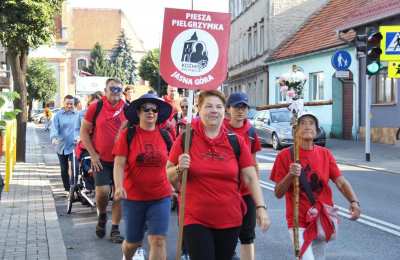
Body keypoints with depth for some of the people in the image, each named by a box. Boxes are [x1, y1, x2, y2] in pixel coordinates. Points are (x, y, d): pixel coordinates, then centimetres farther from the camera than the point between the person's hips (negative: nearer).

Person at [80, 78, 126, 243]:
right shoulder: (95, 107, -5)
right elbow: (84, 132, 0)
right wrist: (93, 154, -6)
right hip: (101, 159, -2)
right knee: (102, 191, -12)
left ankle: (115, 228, 16)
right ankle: (102, 216, 19)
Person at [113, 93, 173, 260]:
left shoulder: (164, 135, 1)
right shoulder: (127, 135, -5)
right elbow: (119, 164, -10)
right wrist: (119, 186, -25)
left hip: (161, 197, 1)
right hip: (133, 196, -1)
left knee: (158, 240, -8)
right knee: (133, 241, 13)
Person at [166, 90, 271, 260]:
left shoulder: (236, 142, 1)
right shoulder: (185, 139, -4)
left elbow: (250, 178, 1)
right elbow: (169, 177, 3)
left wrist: (261, 207, -8)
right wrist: (179, 169, -18)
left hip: (230, 220, 3)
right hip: (196, 220, -2)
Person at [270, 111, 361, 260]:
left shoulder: (325, 154, 3)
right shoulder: (285, 155, -7)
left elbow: (341, 182, -5)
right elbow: (278, 193, -6)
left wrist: (354, 201, -23)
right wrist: (290, 175, -23)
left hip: (323, 219, 4)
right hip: (299, 220, -4)